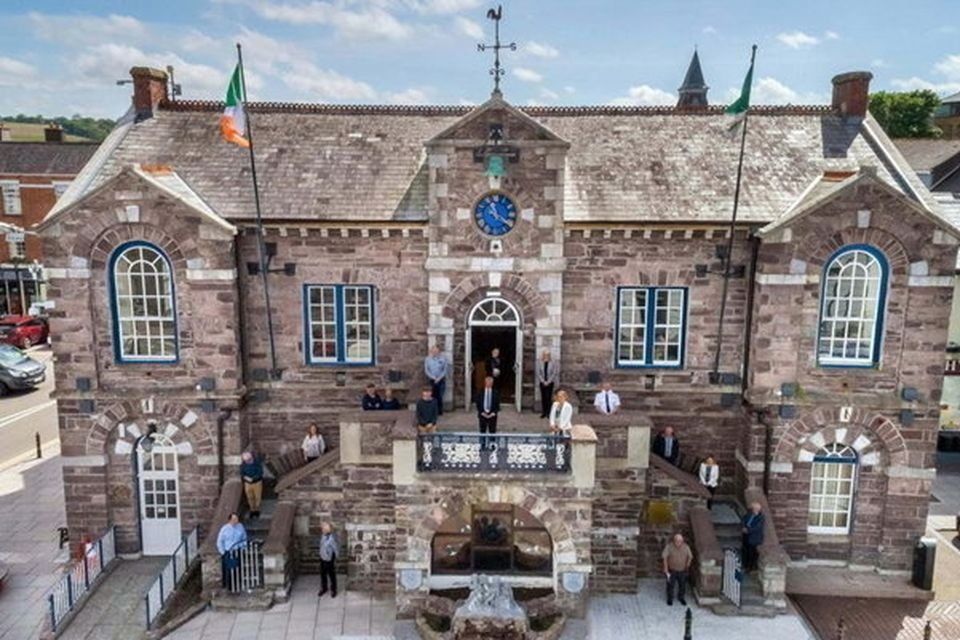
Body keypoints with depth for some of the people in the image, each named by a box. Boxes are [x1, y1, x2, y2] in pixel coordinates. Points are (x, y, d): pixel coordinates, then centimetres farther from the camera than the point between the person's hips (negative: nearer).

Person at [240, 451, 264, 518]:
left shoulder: (257, 462, -20)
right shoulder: (243, 464, -12)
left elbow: (260, 472, -18)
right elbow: (242, 474, -3)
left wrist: (252, 479, -27)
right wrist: (246, 477, -24)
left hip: (257, 482, -2)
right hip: (248, 483, 2)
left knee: (257, 497, 11)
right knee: (250, 497, 13)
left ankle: (257, 510, 32)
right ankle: (252, 510, 34)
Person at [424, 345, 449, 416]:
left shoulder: (443, 358, -1)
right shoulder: (428, 359, 2)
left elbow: (445, 369, -3)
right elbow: (426, 370, 0)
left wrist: (439, 378, -11)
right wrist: (433, 378, -11)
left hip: (441, 380, -1)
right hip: (431, 380, 1)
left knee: (440, 396, -2)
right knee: (433, 396, -3)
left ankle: (440, 411, 8)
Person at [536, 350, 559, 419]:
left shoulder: (552, 363, -3)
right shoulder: (540, 363, 0)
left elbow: (554, 373, -5)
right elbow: (538, 373, -1)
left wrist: (548, 382, -10)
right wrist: (543, 381, -9)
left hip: (550, 382, -2)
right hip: (542, 382, 2)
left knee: (549, 397, -4)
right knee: (543, 397, 3)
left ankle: (549, 413, 1)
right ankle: (543, 412, 10)